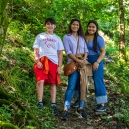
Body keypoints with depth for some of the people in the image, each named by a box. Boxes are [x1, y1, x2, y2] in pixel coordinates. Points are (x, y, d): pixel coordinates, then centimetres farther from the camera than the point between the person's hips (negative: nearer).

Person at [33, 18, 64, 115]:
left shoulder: (57, 38, 20)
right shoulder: (40, 36, 14)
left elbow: (60, 53, 16)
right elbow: (36, 51, 7)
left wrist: (60, 66, 5)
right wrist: (37, 61, -9)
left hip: (54, 62, 2)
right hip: (42, 61, -2)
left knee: (53, 83, 3)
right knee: (40, 81, -19)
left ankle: (53, 105, 7)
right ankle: (40, 103, -14)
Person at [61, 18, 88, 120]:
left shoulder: (82, 37, 17)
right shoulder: (66, 37, 4)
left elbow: (86, 49, 11)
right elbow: (68, 51, -6)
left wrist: (84, 59, -9)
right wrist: (78, 60, -16)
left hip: (83, 64, 4)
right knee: (71, 87, -14)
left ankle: (81, 108, 11)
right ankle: (66, 110, -15)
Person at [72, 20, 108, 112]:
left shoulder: (99, 38, -7)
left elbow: (103, 52, -9)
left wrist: (97, 62, -21)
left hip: (95, 61, -5)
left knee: (98, 82, -3)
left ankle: (102, 105, 4)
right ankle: (79, 99, 32)